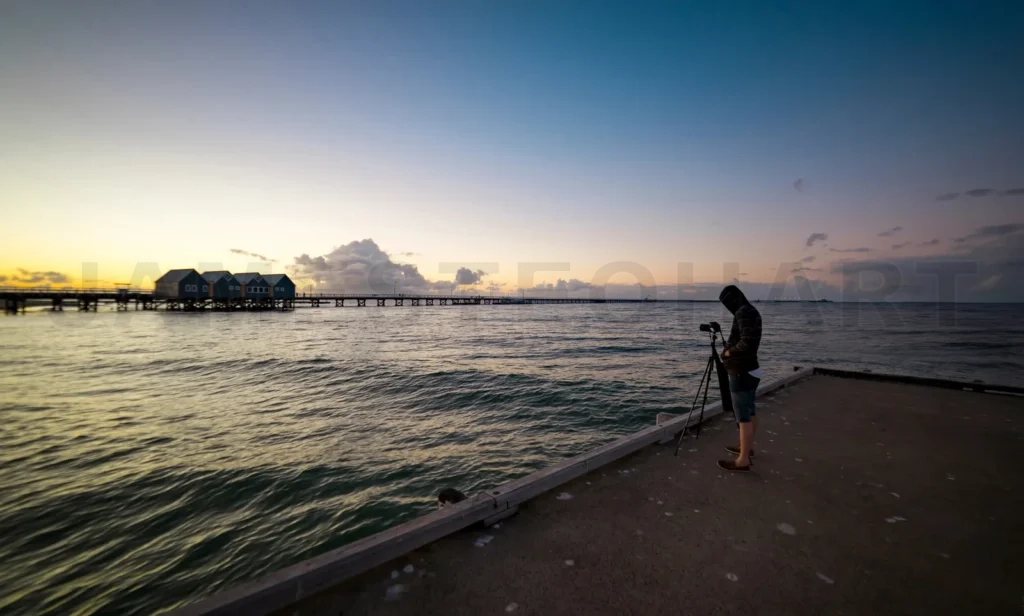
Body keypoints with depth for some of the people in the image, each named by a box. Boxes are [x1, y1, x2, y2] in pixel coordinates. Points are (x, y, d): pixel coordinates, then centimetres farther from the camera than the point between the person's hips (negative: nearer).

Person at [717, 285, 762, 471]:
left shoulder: (743, 312, -18)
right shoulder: (751, 311, 12)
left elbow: (748, 342, -27)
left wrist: (729, 352, -12)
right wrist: (730, 347, 6)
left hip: (742, 372, -11)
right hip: (750, 369, 11)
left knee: (743, 416, -5)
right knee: (749, 411, 20)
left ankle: (743, 461, 2)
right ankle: (748, 447, 35)